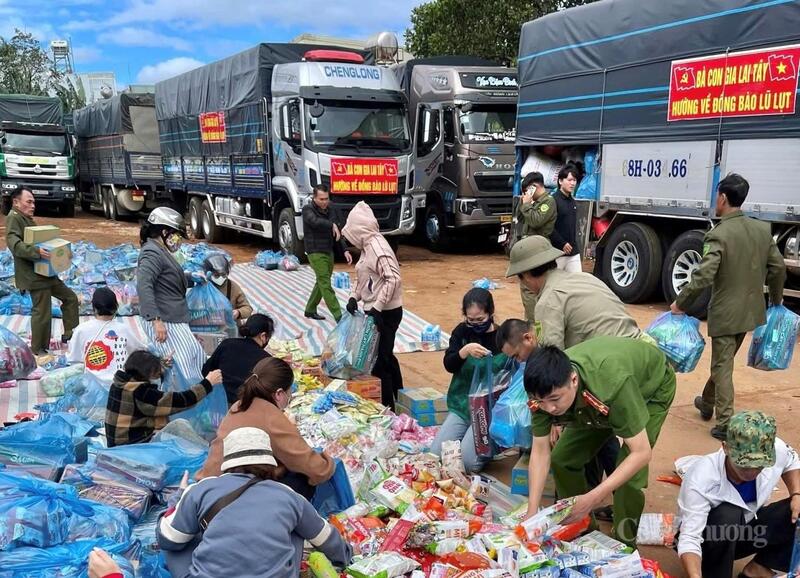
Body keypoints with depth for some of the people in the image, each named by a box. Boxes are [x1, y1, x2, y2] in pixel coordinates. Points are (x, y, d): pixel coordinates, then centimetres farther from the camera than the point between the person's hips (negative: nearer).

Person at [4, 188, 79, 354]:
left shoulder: (28, 219, 19)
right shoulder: (13, 218, -13)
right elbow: (14, 244, -29)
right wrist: (37, 252, -42)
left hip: (47, 273, 10)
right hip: (34, 276, -10)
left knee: (70, 298, 15)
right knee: (42, 313, -5)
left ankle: (69, 334, 21)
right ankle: (38, 349, 10)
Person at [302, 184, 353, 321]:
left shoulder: (329, 211, 8)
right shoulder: (307, 210, -11)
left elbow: (337, 233, 8)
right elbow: (315, 221, -34)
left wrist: (345, 250, -1)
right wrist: (332, 225, -27)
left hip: (329, 252, 7)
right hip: (316, 253, -7)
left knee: (322, 283, 15)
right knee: (326, 285, -10)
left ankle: (310, 310, 31)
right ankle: (339, 317, -14)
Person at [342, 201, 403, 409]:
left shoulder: (377, 246, -20)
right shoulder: (368, 245, 10)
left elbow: (393, 279, -27)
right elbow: (363, 276, 18)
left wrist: (376, 307, -26)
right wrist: (354, 297, 4)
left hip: (385, 313, -10)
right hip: (376, 311, 10)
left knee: (379, 360, -2)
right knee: (386, 356, 20)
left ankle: (386, 407, 9)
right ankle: (399, 401, 33)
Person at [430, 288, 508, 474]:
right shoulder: (462, 332, 2)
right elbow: (449, 365, -9)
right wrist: (464, 351, -28)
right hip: (461, 405, 4)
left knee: (466, 461, -18)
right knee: (435, 454, -6)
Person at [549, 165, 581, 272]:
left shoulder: (573, 202, 14)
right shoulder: (553, 201, -11)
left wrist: (574, 245, 14)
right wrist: (562, 243, -18)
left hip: (573, 252, 7)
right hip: (557, 251, -7)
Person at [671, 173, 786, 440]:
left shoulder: (718, 235, -20)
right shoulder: (763, 229, 1)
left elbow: (703, 277, -26)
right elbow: (778, 268, 7)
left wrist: (680, 303, -14)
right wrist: (776, 300, 22)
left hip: (725, 312, -7)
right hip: (751, 309, 7)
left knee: (722, 367, 3)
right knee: (724, 360, 23)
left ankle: (726, 424, 4)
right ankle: (707, 403, 39)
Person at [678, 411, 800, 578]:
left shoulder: (776, 449, -22)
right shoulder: (700, 479, -36)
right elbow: (689, 539, -37)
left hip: (745, 528, 6)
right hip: (710, 539, -5)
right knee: (728, 515, -36)